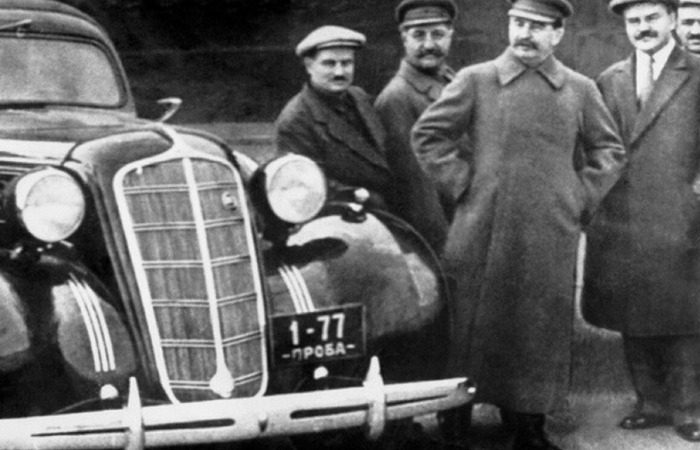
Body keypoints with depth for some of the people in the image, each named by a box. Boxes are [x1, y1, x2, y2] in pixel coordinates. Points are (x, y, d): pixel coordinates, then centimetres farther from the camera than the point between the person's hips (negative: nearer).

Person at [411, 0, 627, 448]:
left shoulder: (580, 90, 7)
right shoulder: (475, 80, 1)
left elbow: (610, 151, 16)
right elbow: (427, 135, 6)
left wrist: (581, 197, 5)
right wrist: (464, 182, 1)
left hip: (551, 240, 2)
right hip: (484, 236, -1)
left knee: (542, 334, 5)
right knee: (483, 331, 4)